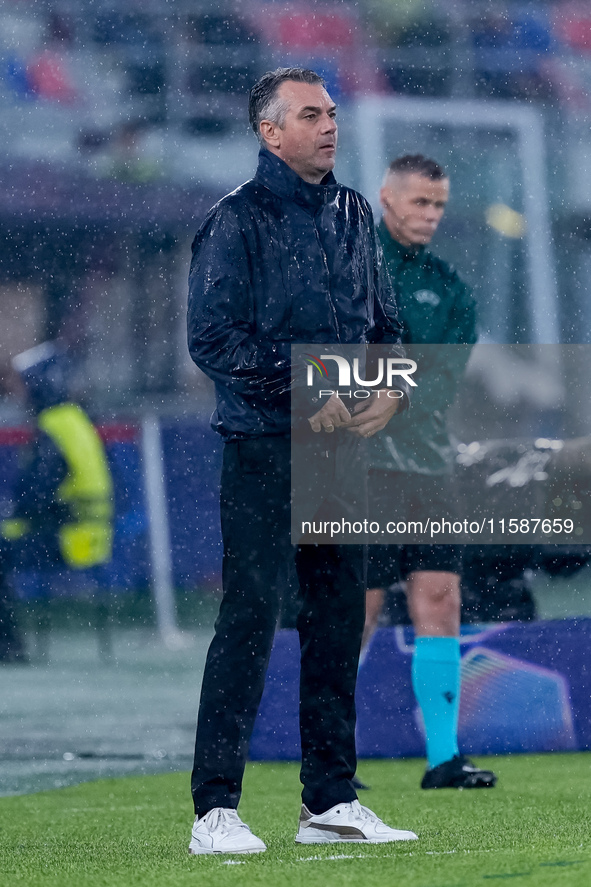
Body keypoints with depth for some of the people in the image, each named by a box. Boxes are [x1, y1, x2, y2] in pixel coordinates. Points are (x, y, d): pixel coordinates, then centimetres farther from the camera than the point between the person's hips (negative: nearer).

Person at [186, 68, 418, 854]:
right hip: (263, 445, -7)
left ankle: (330, 801, 16)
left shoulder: (353, 215, 14)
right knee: (250, 614, -10)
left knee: (339, 613, 8)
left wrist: (391, 389, 0)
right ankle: (215, 810, -9)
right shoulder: (238, 222, -7)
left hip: (342, 444, 7)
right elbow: (211, 337, -13)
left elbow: (384, 322, 20)